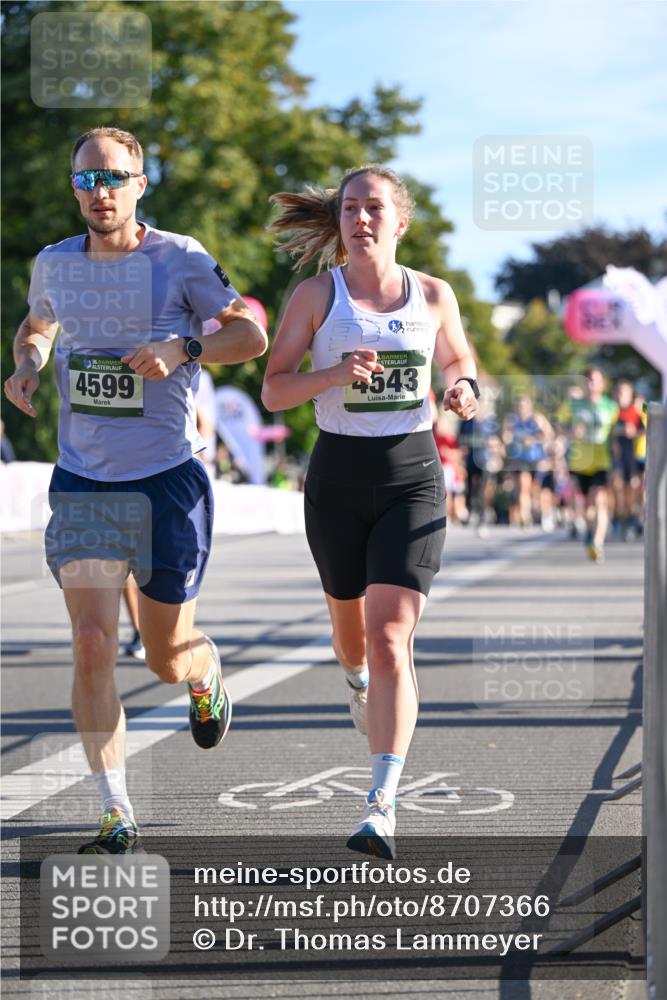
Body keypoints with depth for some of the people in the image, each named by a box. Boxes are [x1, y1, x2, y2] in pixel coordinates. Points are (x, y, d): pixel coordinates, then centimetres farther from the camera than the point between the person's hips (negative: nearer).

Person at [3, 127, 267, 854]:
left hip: (168, 480, -2)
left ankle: (207, 677, 46)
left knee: (168, 659, 7)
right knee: (93, 647, -12)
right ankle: (116, 815, -5)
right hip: (81, 484, 2)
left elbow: (252, 334, -3)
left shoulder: (179, 260, -6)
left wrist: (183, 348, -20)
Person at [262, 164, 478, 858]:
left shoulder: (434, 296, 2)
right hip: (338, 476, 1)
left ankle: (381, 809, -19)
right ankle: (358, 681, 57)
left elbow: (459, 361, 20)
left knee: (390, 638, -15)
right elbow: (273, 391, -2)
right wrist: (334, 373, -20)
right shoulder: (316, 294, -2)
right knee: (351, 629, 18)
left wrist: (464, 390, -3)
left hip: (413, 477, -1)